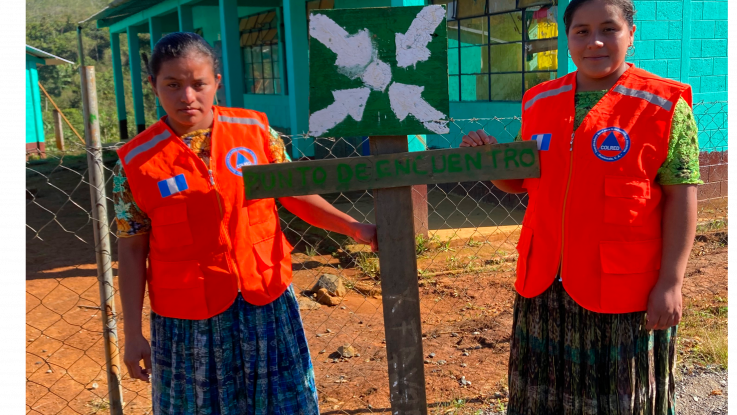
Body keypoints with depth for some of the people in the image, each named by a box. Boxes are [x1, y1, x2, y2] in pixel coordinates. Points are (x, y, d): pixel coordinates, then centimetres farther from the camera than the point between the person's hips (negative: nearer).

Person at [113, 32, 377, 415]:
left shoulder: (255, 130, -2)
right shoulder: (136, 162, -6)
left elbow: (293, 193, 8)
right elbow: (132, 250, -1)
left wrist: (354, 228, -1)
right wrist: (133, 334, 0)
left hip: (268, 304, 2)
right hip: (188, 320, -1)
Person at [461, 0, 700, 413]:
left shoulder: (664, 105, -7)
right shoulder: (540, 102, 7)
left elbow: (680, 197, -8)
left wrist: (670, 282, -13)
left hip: (625, 288, -4)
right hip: (545, 285, 5)